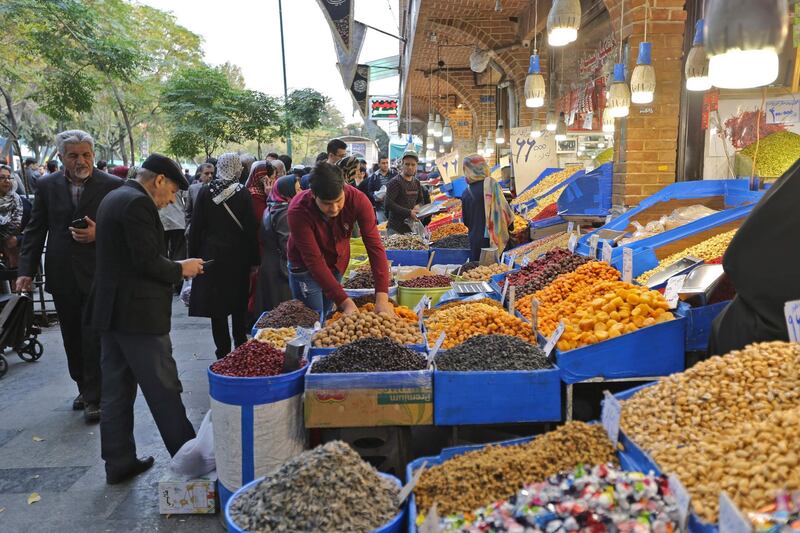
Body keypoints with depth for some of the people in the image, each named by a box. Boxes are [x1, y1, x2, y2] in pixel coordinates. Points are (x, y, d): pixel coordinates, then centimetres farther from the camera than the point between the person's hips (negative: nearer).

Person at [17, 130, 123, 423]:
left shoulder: (112, 185, -4)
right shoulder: (47, 186, 5)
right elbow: (35, 230, 7)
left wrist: (98, 235, -19)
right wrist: (26, 271, 1)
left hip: (97, 275, -4)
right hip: (62, 277, 4)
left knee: (94, 339, -2)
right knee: (73, 340, 14)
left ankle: (94, 398, 11)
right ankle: (84, 389, 30)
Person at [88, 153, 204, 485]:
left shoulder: (114, 198, 15)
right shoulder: (138, 203, -16)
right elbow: (148, 261, -22)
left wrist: (173, 270, 13)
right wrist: (181, 270, -5)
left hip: (111, 309, 10)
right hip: (137, 313, -10)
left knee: (116, 389, 14)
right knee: (164, 389, -2)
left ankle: (119, 462, 23)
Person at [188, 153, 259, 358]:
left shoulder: (205, 193, -5)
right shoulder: (242, 193, -8)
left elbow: (196, 228, -2)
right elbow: (251, 228, -7)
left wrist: (193, 257, 6)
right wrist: (254, 260, -1)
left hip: (211, 255, 0)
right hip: (238, 257, 0)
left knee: (216, 305, 7)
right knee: (239, 305, 14)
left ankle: (223, 352, 9)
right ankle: (240, 349, 21)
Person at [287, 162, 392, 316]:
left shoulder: (357, 200, -26)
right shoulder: (298, 211, -32)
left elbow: (374, 246, -29)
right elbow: (314, 261, -32)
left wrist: (382, 297, -38)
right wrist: (345, 302, -38)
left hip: (338, 263, 3)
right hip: (306, 268, -3)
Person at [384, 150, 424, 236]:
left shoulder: (417, 183, 12)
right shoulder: (395, 182, -10)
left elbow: (421, 200, 25)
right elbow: (388, 203, -18)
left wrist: (418, 206, 0)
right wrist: (408, 213, -20)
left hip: (412, 227, 7)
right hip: (396, 229, -6)